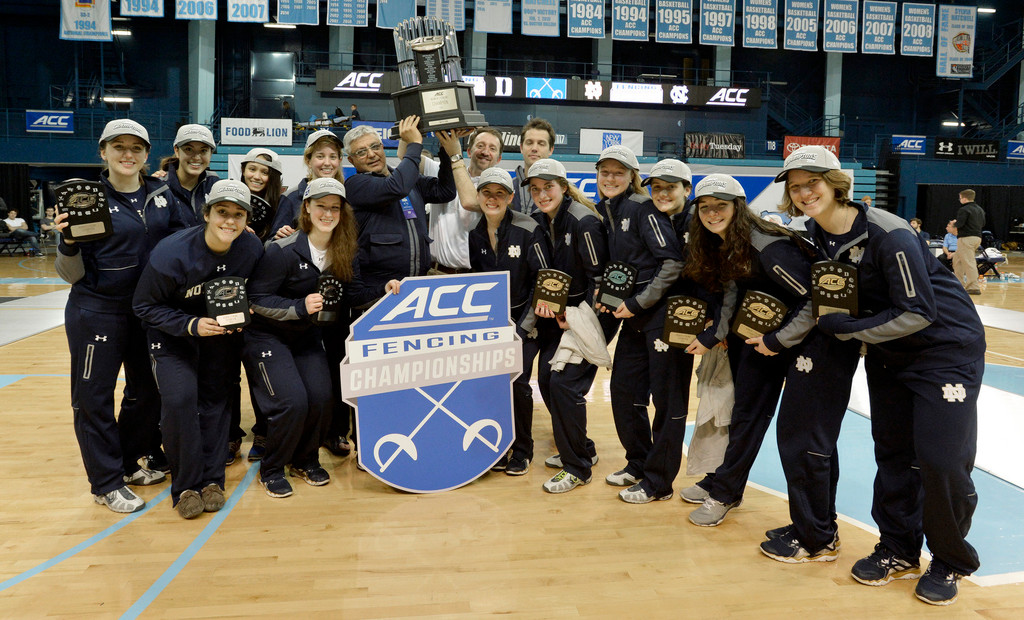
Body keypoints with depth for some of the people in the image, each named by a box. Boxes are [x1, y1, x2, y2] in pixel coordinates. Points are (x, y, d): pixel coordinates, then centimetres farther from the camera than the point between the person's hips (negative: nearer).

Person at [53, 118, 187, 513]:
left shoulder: (162, 196, 3)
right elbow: (74, 274, -8)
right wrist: (67, 241, -28)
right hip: (97, 312, -4)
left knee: (147, 389, 15)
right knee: (93, 397, 2)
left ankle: (131, 463, 34)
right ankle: (107, 483, 16)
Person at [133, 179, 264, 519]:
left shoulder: (252, 248, -16)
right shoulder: (171, 253, -26)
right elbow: (145, 306, -15)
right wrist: (191, 325, -27)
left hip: (223, 332, 3)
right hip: (173, 335, -3)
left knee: (217, 398, -1)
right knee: (179, 398, -17)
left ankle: (211, 479, 16)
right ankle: (186, 486, -1)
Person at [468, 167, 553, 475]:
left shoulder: (528, 230, -12)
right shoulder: (474, 234, 2)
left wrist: (523, 328, -12)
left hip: (526, 319, -4)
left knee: (516, 380, -12)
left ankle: (522, 451, 10)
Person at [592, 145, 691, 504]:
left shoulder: (643, 208, -12)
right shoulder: (604, 213, 12)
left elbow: (673, 261, -18)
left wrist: (639, 302, -16)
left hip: (663, 313, -8)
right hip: (633, 316, 8)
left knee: (667, 399, 1)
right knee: (623, 391, 12)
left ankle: (658, 482, 11)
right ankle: (638, 464, 30)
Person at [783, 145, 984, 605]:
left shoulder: (889, 235, -26)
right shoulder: (816, 232, -4)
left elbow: (918, 313, -25)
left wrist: (847, 328, -22)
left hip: (947, 346, -7)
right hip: (887, 351, 7)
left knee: (940, 457, -7)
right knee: (892, 451, 11)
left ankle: (950, 562, 16)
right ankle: (899, 552, 26)